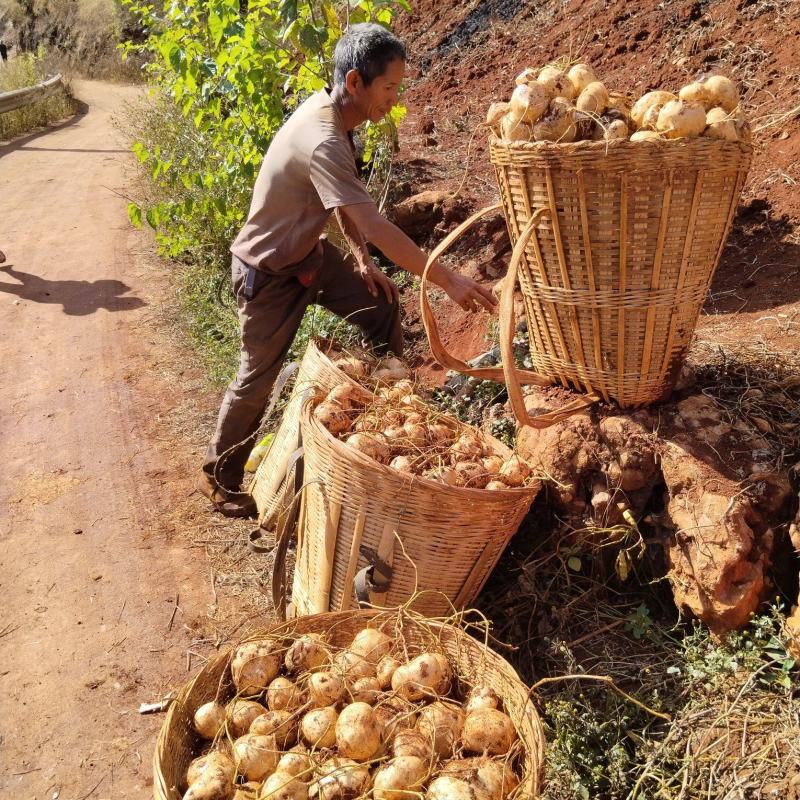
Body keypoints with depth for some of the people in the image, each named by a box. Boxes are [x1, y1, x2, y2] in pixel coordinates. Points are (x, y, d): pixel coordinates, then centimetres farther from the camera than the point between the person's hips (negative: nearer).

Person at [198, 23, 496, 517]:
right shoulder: (323, 142, -34)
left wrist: (361, 260, 1)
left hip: (309, 252, 9)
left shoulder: (331, 110, -5)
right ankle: (219, 476, 23)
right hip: (268, 271, -8)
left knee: (384, 306, 6)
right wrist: (448, 280, -35)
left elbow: (346, 202, 7)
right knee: (259, 376, 3)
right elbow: (375, 226, -37)